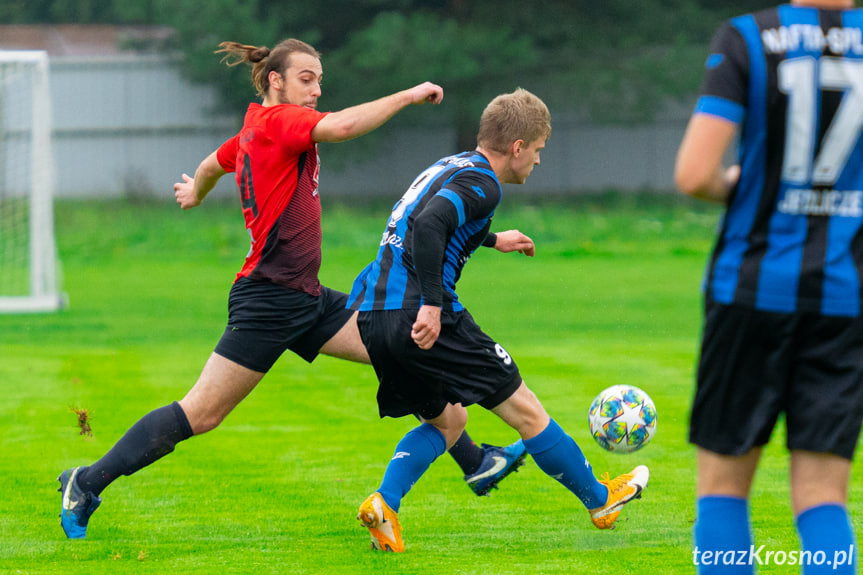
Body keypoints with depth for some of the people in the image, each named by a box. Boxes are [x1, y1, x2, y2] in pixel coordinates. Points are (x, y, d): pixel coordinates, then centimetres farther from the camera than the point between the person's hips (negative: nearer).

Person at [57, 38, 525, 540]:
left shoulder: (253, 132, 15)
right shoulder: (275, 121, -12)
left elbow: (213, 164, 37)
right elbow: (341, 127, -31)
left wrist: (195, 192, 59)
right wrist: (409, 96, -22)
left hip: (305, 299, 10)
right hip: (269, 299, -10)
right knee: (201, 414, -7)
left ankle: (475, 463, 7)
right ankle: (87, 483, 2)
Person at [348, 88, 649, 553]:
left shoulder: (449, 167, 20)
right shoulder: (480, 183, -9)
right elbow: (428, 224, -26)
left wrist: (491, 240, 49)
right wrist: (431, 304, -29)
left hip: (372, 314, 9)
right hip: (422, 316, -9)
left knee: (447, 420, 23)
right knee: (524, 411, 6)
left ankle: (385, 503, 1)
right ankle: (601, 499, 18)